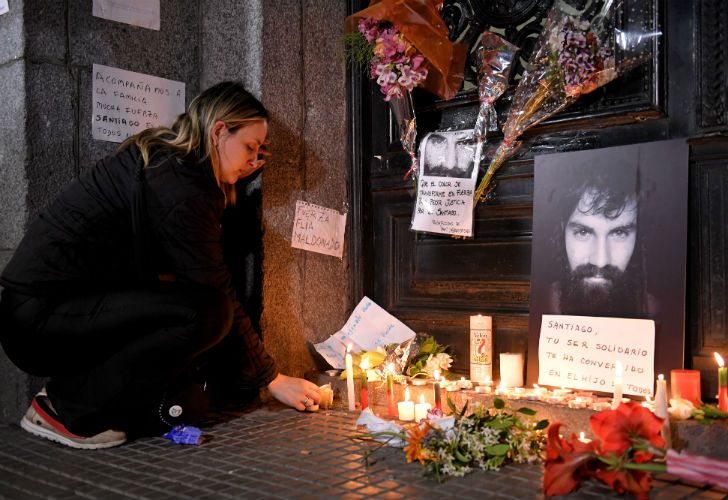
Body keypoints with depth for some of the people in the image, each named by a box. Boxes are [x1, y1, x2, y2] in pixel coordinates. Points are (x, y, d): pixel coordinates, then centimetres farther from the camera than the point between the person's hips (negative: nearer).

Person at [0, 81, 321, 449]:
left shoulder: (160, 159, 10)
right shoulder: (175, 185, -20)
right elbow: (216, 295, -18)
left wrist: (231, 180, 12)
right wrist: (272, 379, -9)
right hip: (39, 315, -9)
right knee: (205, 313, -25)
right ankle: (67, 408, -13)